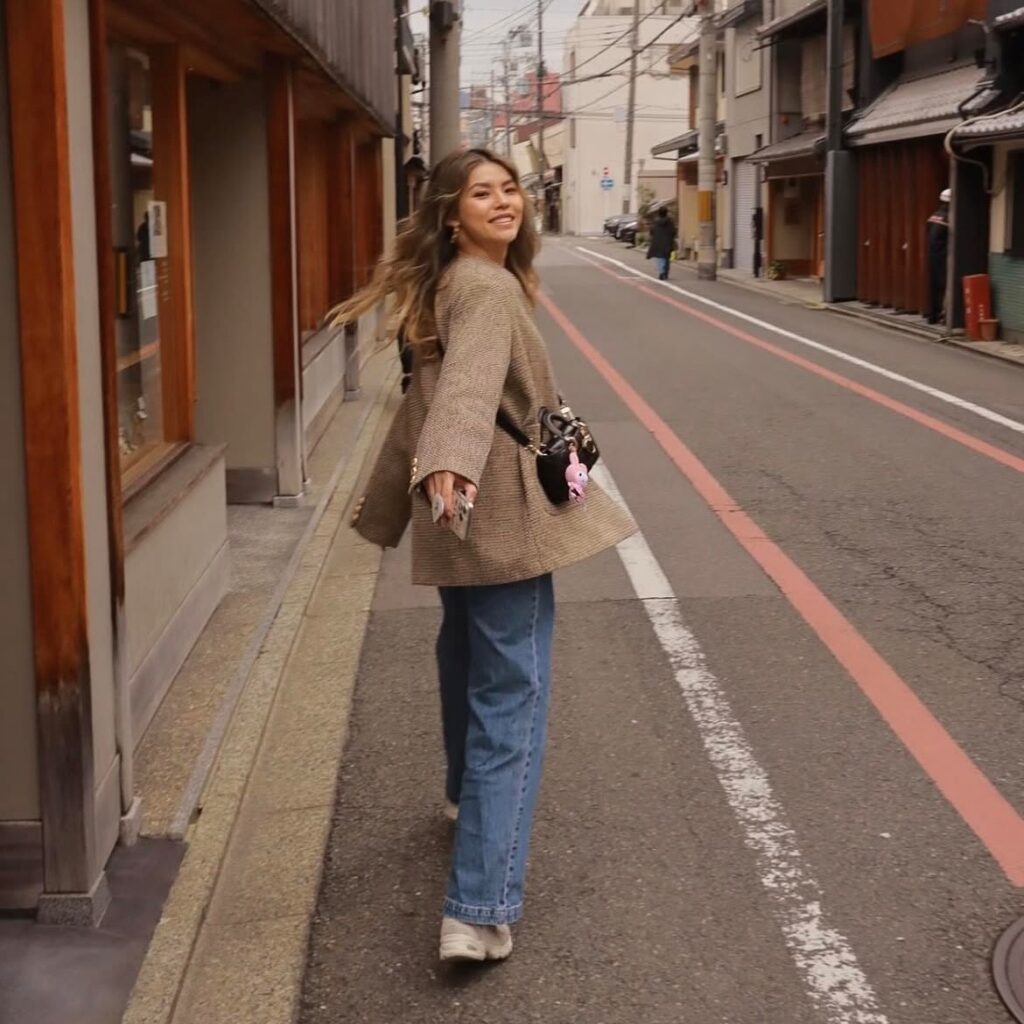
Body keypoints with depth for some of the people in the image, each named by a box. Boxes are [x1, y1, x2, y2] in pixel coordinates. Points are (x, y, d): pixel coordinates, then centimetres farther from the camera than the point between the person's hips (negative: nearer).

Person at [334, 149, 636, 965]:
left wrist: (389, 498, 29)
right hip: (502, 512, -10)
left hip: (467, 511, 10)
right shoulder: (488, 288, -17)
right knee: (512, 698, -11)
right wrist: (449, 462, -55)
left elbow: (431, 392, 22)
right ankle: (481, 910, -15)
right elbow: (469, 383, -38)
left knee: (469, 653, 29)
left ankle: (467, 794, 54)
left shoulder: (451, 285, 14)